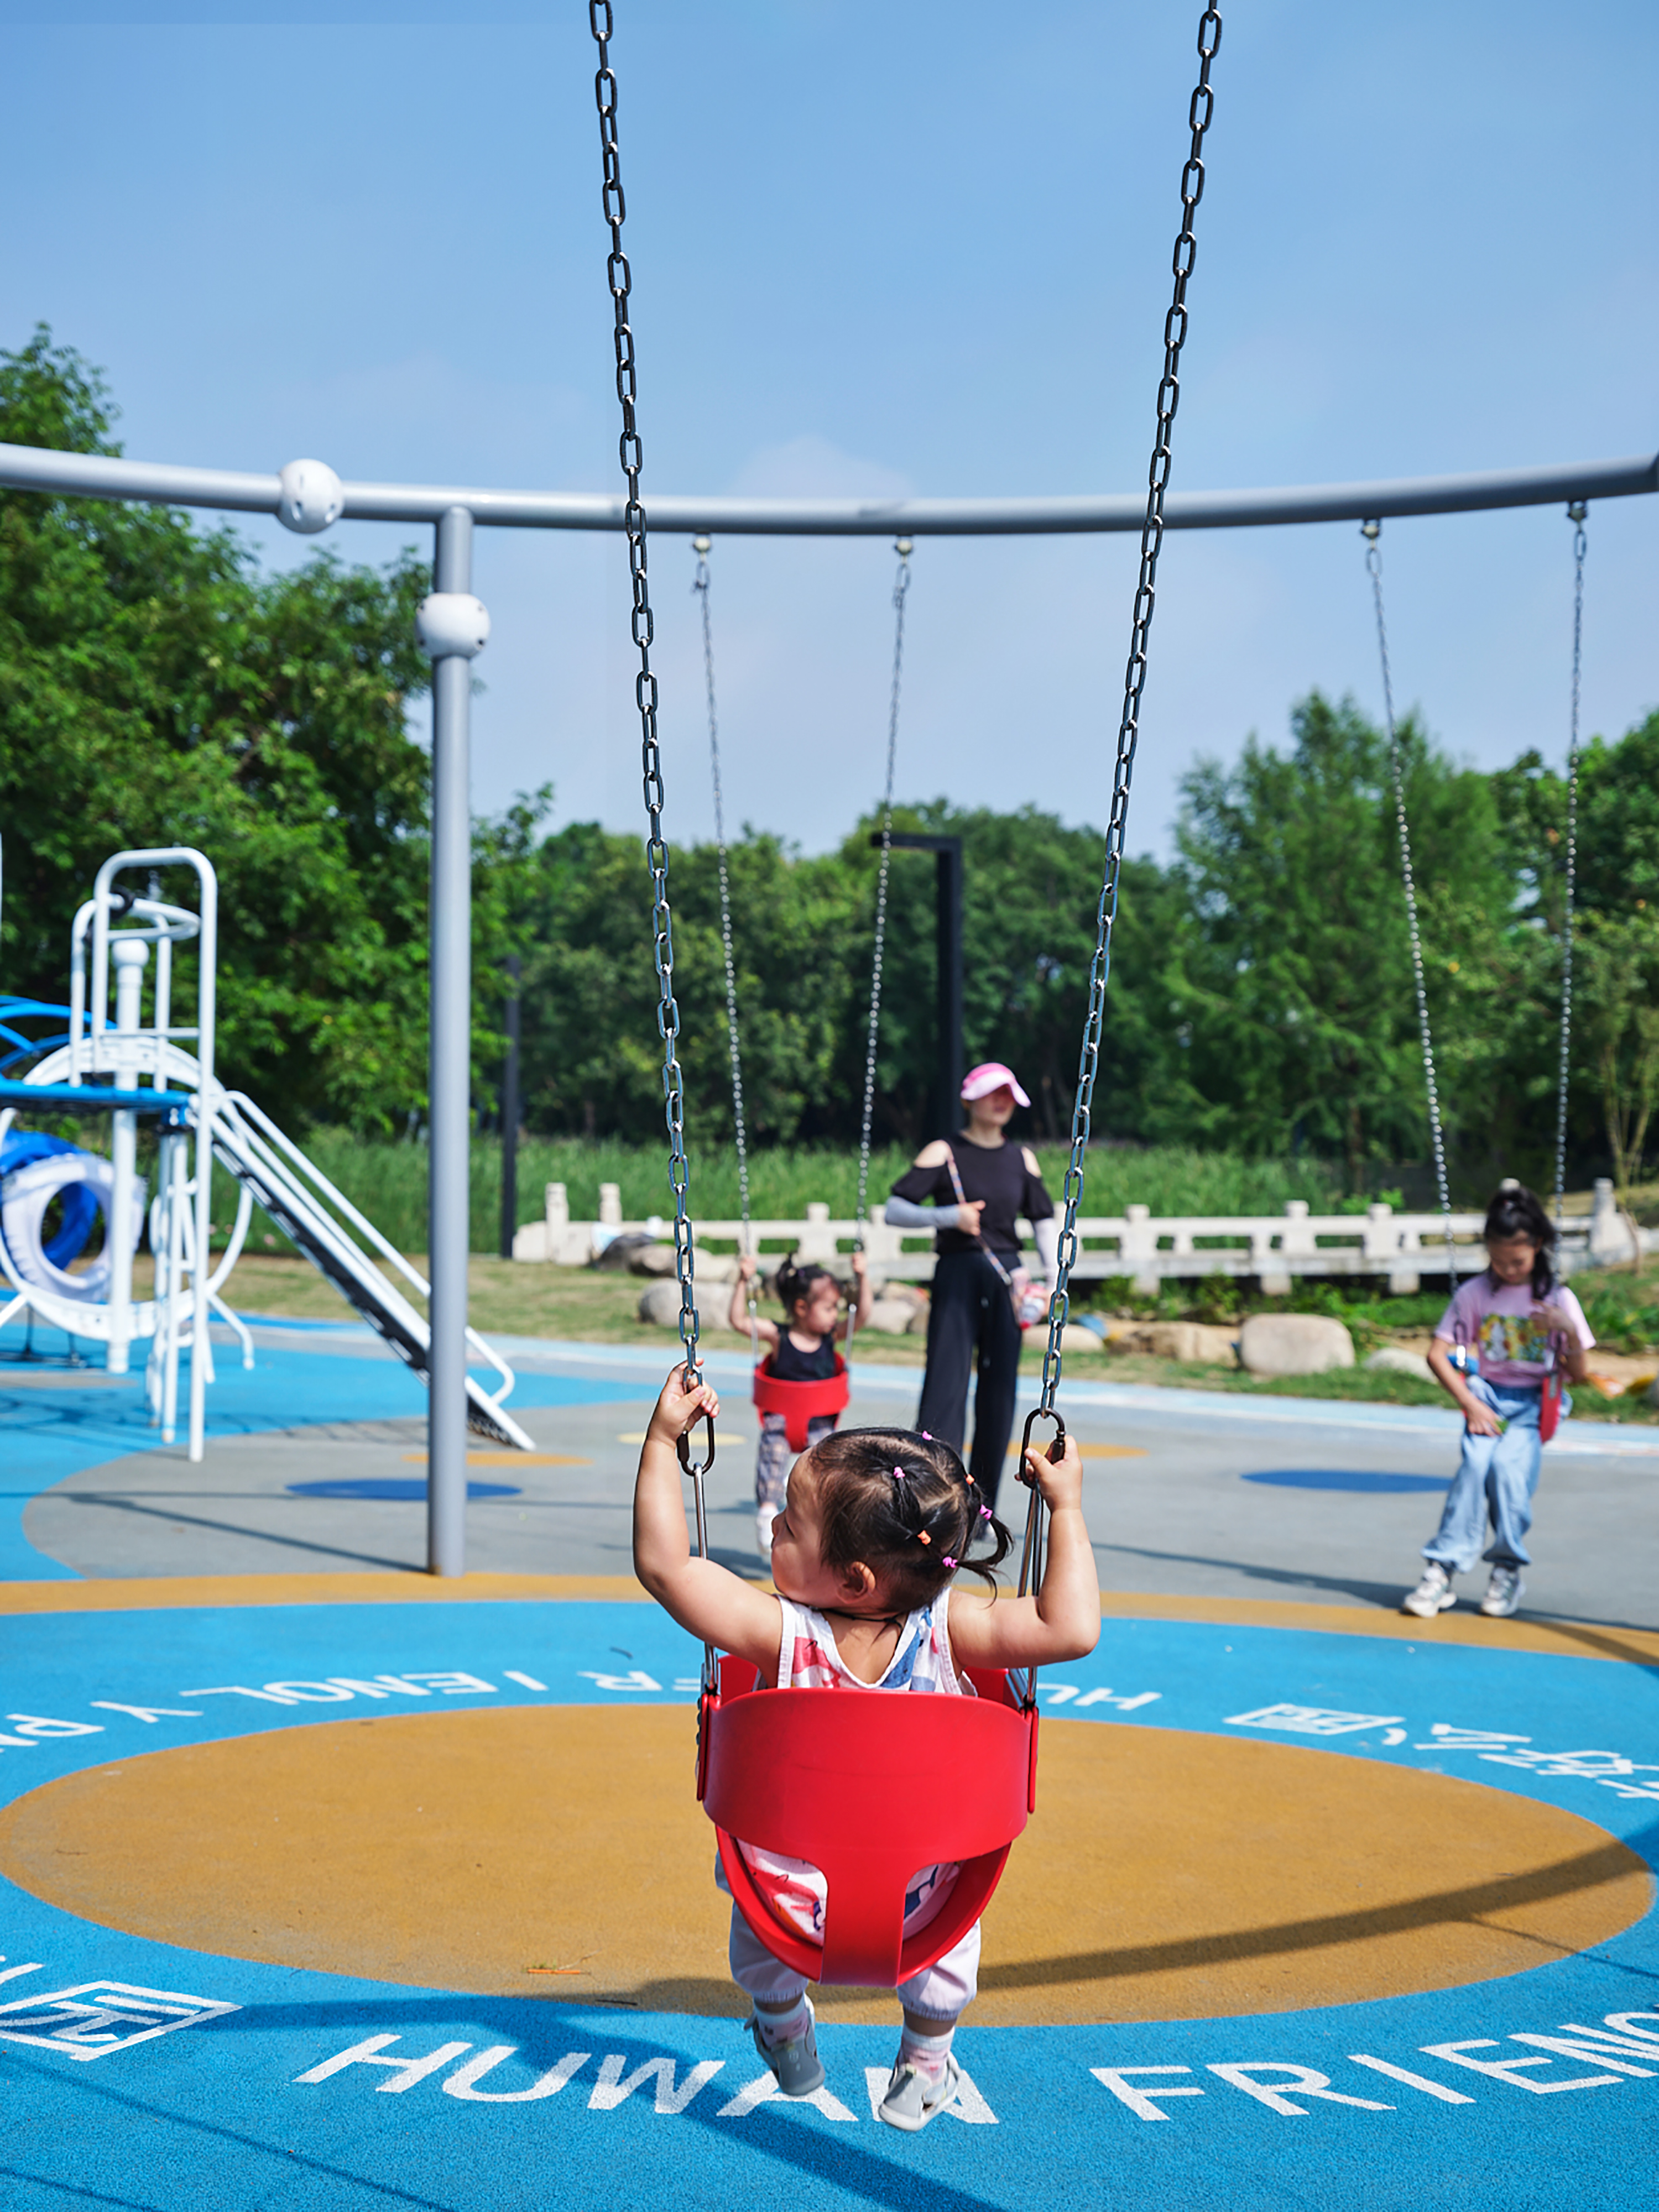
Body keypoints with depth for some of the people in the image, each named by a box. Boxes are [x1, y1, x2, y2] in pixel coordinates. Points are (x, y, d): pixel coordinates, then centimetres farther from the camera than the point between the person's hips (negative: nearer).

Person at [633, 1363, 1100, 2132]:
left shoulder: (782, 1632, -24)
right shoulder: (946, 1625, -23)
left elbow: (661, 1562, -22)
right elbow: (1072, 1629, -23)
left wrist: (662, 1440, -19)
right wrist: (1067, 1507, -17)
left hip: (792, 1900, -1)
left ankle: (781, 2020, 51)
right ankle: (928, 2055, 46)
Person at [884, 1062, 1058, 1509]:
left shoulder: (1022, 1158, 12)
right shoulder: (944, 1154, 0)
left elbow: (1045, 1220, 17)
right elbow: (895, 1209, -6)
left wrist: (1055, 1281, 5)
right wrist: (949, 1217, -20)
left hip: (1007, 1280, 4)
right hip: (956, 1275, -4)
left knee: (999, 1392, 4)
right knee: (945, 1387, -12)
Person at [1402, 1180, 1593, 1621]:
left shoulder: (1558, 1299, 0)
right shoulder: (1475, 1293, 0)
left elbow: (1579, 1375, 0)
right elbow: (1437, 1354, -1)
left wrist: (1570, 1331, -19)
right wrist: (1471, 1404, -11)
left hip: (1533, 1403, -1)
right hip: (1487, 1394, 1)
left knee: (1508, 1464, -30)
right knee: (1476, 1461, -29)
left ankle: (1508, 1569, -12)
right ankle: (1442, 1570, -28)